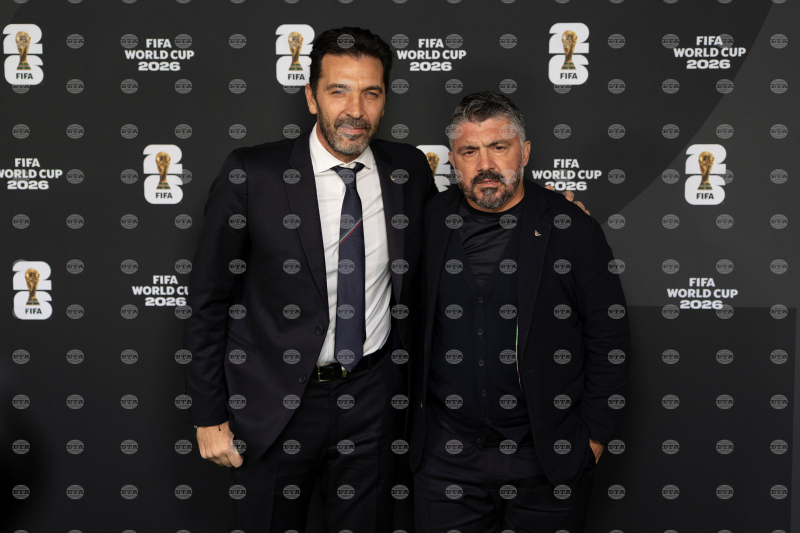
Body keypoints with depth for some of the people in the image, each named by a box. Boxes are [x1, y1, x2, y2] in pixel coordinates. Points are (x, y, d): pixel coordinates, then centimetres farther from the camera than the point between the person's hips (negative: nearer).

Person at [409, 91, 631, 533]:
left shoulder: (571, 228, -5)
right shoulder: (431, 223, 1)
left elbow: (609, 338, -2)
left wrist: (594, 436, -3)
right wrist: (415, 413, 7)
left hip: (549, 462, -1)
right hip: (446, 459, 2)